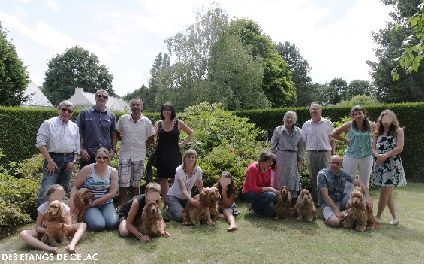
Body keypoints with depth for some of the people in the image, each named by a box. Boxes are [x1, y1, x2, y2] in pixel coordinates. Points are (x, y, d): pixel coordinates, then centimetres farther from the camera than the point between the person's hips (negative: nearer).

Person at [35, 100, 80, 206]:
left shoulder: (74, 127, 13)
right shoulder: (49, 124, -2)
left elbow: (77, 147, 15)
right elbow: (41, 143, -8)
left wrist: (73, 161, 2)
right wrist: (49, 161, -14)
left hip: (68, 160, 5)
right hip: (53, 158, -5)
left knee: (64, 188, 13)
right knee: (47, 189, -11)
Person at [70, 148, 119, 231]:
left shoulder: (113, 172, -3)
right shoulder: (87, 169, -6)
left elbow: (112, 193, -7)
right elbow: (75, 186, -2)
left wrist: (94, 202, -13)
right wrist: (72, 201, -20)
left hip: (106, 204, 1)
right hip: (88, 204, -1)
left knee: (112, 223, -24)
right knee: (98, 225, -24)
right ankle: (87, 217, 9)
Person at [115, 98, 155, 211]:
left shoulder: (147, 122, -2)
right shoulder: (123, 119, -1)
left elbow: (151, 137, 9)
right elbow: (117, 133, 13)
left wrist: (142, 143, 4)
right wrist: (124, 140, 6)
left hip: (139, 156, 1)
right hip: (125, 154, 0)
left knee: (136, 182, 10)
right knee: (123, 181, -2)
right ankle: (121, 204, 13)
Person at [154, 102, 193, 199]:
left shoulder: (178, 123, 2)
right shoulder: (159, 123, 7)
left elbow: (191, 133, 11)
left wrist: (183, 143, 4)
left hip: (174, 154, -2)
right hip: (161, 154, 2)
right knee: (163, 179, 7)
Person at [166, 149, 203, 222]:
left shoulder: (198, 170, -11)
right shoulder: (179, 170, -24)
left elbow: (201, 188, -3)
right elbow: (183, 189, -32)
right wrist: (191, 200, -48)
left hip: (186, 197, 5)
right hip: (174, 196, -5)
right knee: (179, 216, -24)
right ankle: (169, 210, 11)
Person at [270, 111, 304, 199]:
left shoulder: (298, 131, 6)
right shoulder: (278, 130, 0)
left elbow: (301, 146, 11)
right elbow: (273, 145, 2)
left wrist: (300, 158, 8)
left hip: (293, 157, 2)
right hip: (281, 156, -2)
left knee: (293, 177, 5)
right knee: (281, 177, 1)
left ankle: (293, 198, 15)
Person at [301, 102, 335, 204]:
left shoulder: (328, 123, 6)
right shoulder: (306, 125, 10)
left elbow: (332, 140, 7)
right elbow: (303, 141, 12)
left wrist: (333, 153, 0)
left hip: (325, 153, -2)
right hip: (311, 153, 2)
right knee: (313, 177, 6)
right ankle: (314, 200, 14)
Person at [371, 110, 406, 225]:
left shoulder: (398, 131, 0)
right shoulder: (378, 133, 13)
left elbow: (399, 148, -10)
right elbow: (373, 148, 7)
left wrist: (385, 156, -14)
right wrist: (378, 155, -14)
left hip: (392, 164, -5)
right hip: (379, 164, 5)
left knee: (385, 191, -9)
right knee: (388, 192, 10)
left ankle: (378, 216, 3)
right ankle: (394, 216, 21)